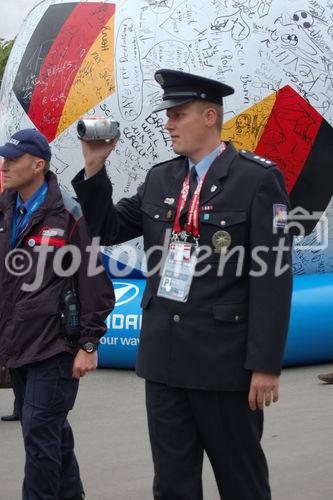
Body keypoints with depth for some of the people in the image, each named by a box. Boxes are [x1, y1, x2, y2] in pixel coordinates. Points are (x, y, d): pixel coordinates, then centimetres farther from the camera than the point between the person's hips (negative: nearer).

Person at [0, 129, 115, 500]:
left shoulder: (68, 215, -11)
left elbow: (95, 285, -10)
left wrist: (89, 345, -11)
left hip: (53, 346, -6)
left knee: (40, 431, -7)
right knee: (51, 430, 17)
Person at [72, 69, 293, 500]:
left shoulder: (257, 179, -8)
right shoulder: (160, 179, 10)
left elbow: (273, 276, -12)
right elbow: (107, 229, 14)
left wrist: (266, 365, -15)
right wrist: (95, 168, 0)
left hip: (224, 361, -6)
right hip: (164, 356, 6)